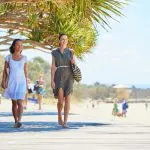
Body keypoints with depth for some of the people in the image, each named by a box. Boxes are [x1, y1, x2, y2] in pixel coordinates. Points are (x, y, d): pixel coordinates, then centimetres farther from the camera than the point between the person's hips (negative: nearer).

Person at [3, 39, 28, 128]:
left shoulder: (24, 58, 4)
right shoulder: (9, 57, 2)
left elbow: (25, 71, 9)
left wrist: (26, 83, 7)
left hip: (21, 82, -1)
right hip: (12, 82, 1)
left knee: (20, 102, -15)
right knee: (14, 103, 7)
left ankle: (19, 121, -26)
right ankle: (16, 121, 16)